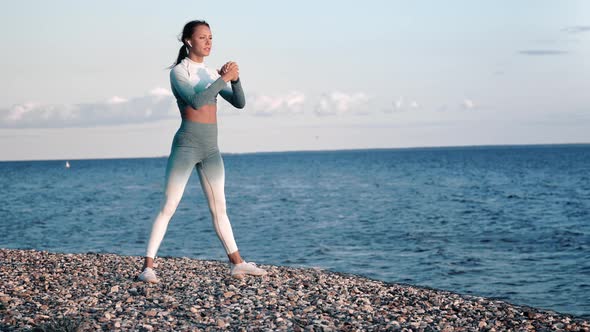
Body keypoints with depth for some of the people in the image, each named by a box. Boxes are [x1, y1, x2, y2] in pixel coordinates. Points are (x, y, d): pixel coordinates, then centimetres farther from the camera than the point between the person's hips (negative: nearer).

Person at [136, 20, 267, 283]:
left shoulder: (211, 73, 13)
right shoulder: (178, 71, -5)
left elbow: (239, 103, 6)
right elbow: (195, 101, -22)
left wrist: (235, 79, -11)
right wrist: (223, 79, -24)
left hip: (211, 148, 6)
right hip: (186, 145, -6)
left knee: (219, 208, 11)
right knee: (168, 206, -9)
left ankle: (237, 264, 15)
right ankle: (148, 266, -9)